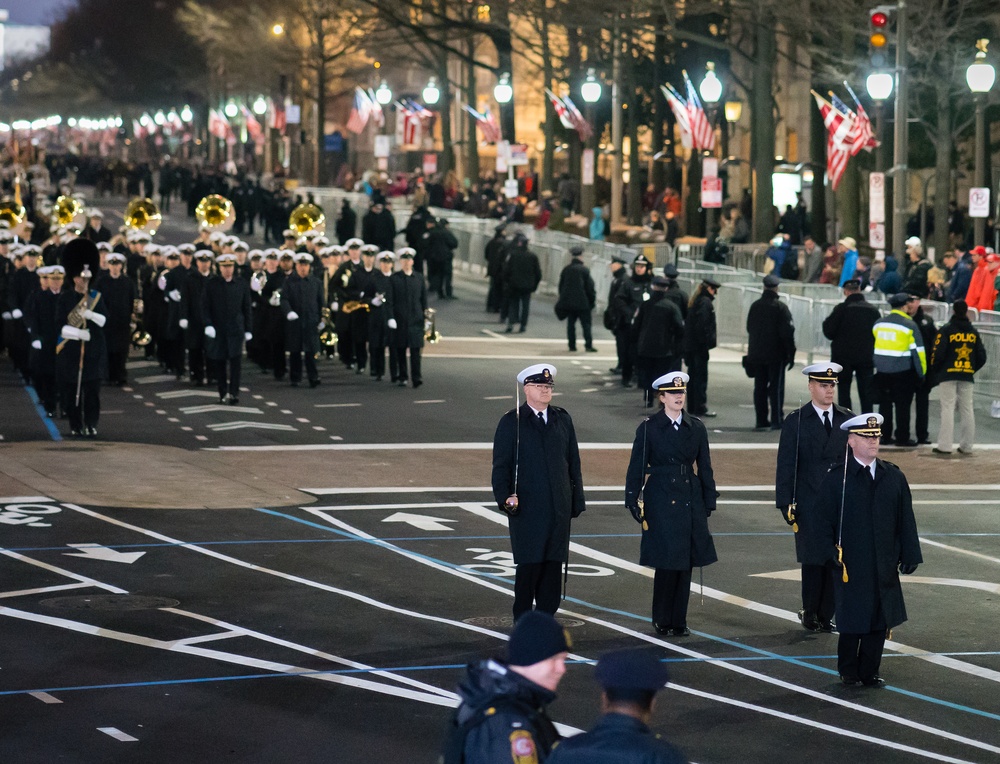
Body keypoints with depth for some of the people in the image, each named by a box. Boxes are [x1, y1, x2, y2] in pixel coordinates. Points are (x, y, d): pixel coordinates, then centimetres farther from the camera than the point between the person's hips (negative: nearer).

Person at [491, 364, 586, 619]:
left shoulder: (563, 420, 12)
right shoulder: (511, 422, 0)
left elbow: (573, 462, 14)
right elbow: (501, 465, -3)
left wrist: (577, 499, 10)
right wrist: (505, 497, -16)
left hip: (559, 508, 4)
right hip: (526, 507, -4)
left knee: (554, 562, 4)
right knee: (529, 564, -5)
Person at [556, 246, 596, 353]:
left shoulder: (566, 270, 4)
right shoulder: (584, 270, -9)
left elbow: (561, 286, 10)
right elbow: (590, 287, -8)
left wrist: (563, 299, 19)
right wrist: (593, 300, 3)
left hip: (568, 302, 4)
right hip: (582, 302, -4)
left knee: (570, 324, 9)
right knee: (586, 324, 1)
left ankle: (572, 346, 7)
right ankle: (588, 345, -4)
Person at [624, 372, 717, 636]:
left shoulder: (696, 428, 8)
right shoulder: (649, 428, -1)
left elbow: (704, 466, 12)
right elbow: (637, 467, 0)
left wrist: (709, 501, 9)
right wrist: (633, 500, -5)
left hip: (690, 502, 4)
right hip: (661, 502, -4)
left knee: (685, 563, 4)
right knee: (667, 561, -7)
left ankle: (679, 621, 12)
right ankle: (662, 621, 5)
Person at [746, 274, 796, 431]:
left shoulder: (755, 306, 6)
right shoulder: (780, 307, -10)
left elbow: (750, 329, 14)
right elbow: (787, 332, -12)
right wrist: (791, 354, -7)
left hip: (756, 354, 5)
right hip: (776, 354, -4)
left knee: (760, 387, 8)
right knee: (776, 387, 1)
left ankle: (761, 421, 8)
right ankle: (776, 420, -1)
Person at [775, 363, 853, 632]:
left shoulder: (848, 420, 10)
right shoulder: (795, 422, 0)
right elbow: (785, 466, -1)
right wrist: (785, 504, -7)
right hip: (809, 506, -3)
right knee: (813, 561, -2)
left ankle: (826, 615, 10)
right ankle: (810, 614, 12)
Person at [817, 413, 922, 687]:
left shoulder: (894, 477, 7)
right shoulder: (835, 479, -4)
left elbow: (905, 519, 8)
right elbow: (826, 521, -4)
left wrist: (909, 554, 4)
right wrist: (832, 552, -14)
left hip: (884, 566, 4)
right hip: (851, 565, -3)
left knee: (879, 621, 7)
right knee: (852, 621, 5)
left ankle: (869, 672, 20)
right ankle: (848, 672, 21)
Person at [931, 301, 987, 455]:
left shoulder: (946, 331, -7)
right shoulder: (973, 332, 8)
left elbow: (938, 354, -13)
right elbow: (982, 356, 8)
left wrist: (934, 372, 1)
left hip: (948, 374, -4)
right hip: (967, 376, 4)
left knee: (948, 408, -3)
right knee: (967, 410, 8)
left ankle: (945, 445, -8)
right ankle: (966, 446, 10)